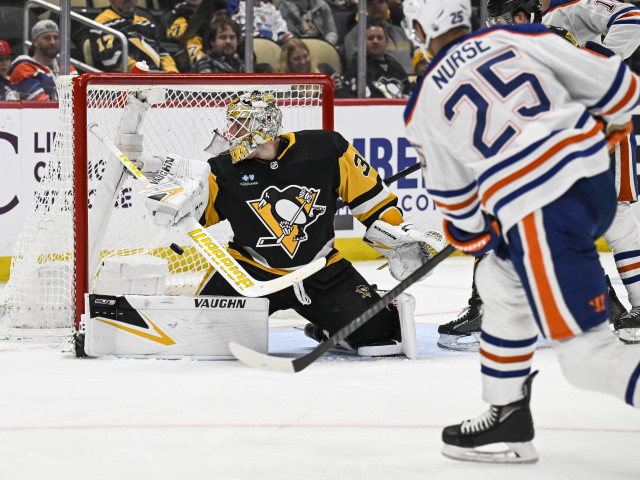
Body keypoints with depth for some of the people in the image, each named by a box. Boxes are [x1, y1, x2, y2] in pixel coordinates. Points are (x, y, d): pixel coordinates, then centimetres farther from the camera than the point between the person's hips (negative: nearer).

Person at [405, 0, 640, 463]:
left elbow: (455, 196, 18)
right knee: (500, 282, 27)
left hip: (538, 212, -6)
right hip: (598, 178, 6)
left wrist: (471, 233, 39)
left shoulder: (423, 107, 8)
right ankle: (507, 423, 32)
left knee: (586, 355, -4)